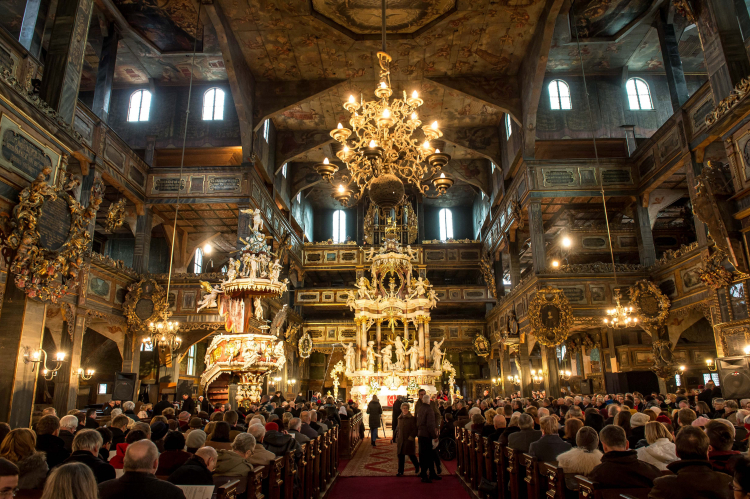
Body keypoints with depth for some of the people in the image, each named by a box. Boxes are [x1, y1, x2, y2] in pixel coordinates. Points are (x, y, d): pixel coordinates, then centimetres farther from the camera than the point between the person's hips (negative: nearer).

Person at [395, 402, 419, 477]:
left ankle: (417, 467, 32)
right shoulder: (400, 418, 10)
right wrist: (397, 438, 13)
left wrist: (410, 438, -17)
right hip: (401, 440, 5)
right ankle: (400, 471, 11)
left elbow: (415, 430, -9)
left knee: (411, 455, 5)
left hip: (409, 440, -5)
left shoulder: (412, 418, -8)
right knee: (400, 456, 3)